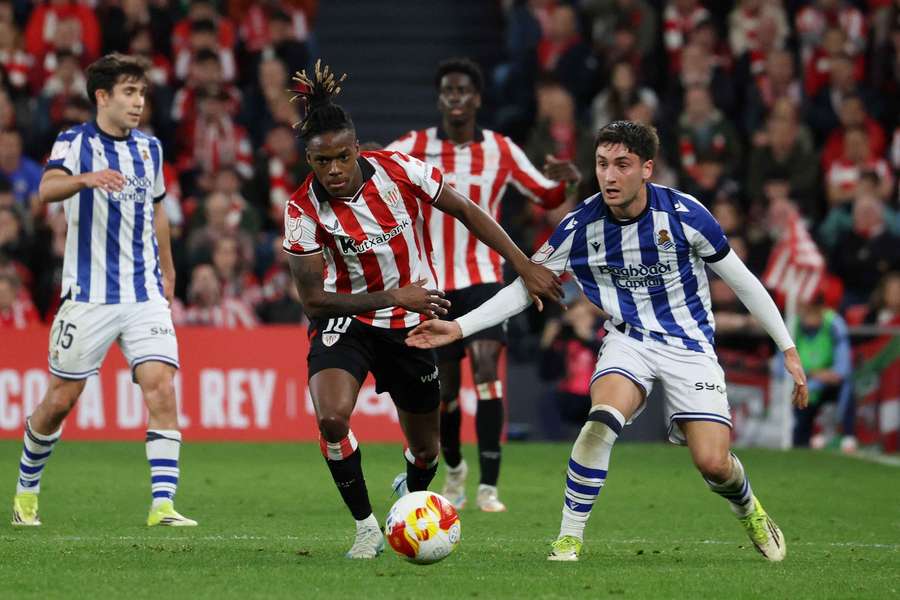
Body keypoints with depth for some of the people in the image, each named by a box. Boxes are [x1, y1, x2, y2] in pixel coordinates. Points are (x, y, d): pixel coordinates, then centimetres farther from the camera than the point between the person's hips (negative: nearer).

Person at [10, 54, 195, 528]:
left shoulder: (149, 148, 11)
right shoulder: (75, 142, -5)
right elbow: (48, 188, -25)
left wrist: (167, 271, 29)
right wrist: (86, 178, -45)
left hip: (145, 294, 4)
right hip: (88, 294, -4)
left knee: (161, 390, -13)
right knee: (60, 400, 4)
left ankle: (162, 504, -15)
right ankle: (26, 488, 28)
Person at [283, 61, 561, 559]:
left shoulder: (397, 170, -17)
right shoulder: (303, 210, -20)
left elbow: (464, 210, -4)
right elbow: (313, 299, -18)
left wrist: (524, 266, -5)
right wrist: (394, 295, -26)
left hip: (411, 326, 2)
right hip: (345, 319, -2)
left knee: (424, 448, 11)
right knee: (331, 418, -29)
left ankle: (411, 497, 49)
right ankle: (365, 526, -7)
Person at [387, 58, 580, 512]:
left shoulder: (501, 150, 2)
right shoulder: (416, 146, -1)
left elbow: (546, 196, 11)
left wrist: (566, 179, -11)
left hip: (482, 277, -1)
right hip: (432, 282, 1)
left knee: (486, 364, -21)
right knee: (444, 386, 7)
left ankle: (488, 486, -21)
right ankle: (454, 468, 37)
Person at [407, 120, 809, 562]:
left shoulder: (683, 214, -15)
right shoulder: (580, 226, -10)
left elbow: (742, 281, -4)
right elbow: (524, 287, -1)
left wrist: (788, 349, -2)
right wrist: (459, 328, -12)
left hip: (689, 344, -1)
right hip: (629, 340, 1)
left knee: (713, 463, -13)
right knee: (603, 418, -31)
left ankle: (749, 511, 24)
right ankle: (569, 538, -18)